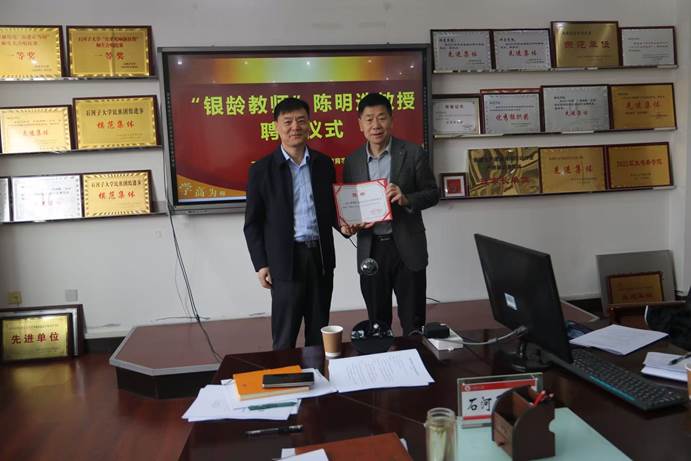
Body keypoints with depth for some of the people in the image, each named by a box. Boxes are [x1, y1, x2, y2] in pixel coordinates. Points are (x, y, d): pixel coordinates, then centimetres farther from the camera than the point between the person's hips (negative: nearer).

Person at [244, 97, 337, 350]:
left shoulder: (323, 163, 7)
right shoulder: (262, 169, -4)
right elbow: (253, 223, -1)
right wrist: (261, 264, -6)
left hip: (320, 255, 4)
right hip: (285, 260, -3)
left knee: (319, 331, 14)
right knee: (285, 336, 5)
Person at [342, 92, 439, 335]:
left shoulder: (413, 153, -3)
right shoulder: (352, 161, 5)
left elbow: (433, 193, -1)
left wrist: (406, 199, -20)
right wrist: (346, 225, -9)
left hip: (407, 248, -2)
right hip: (370, 250, 3)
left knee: (413, 324, 7)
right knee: (377, 323, 14)